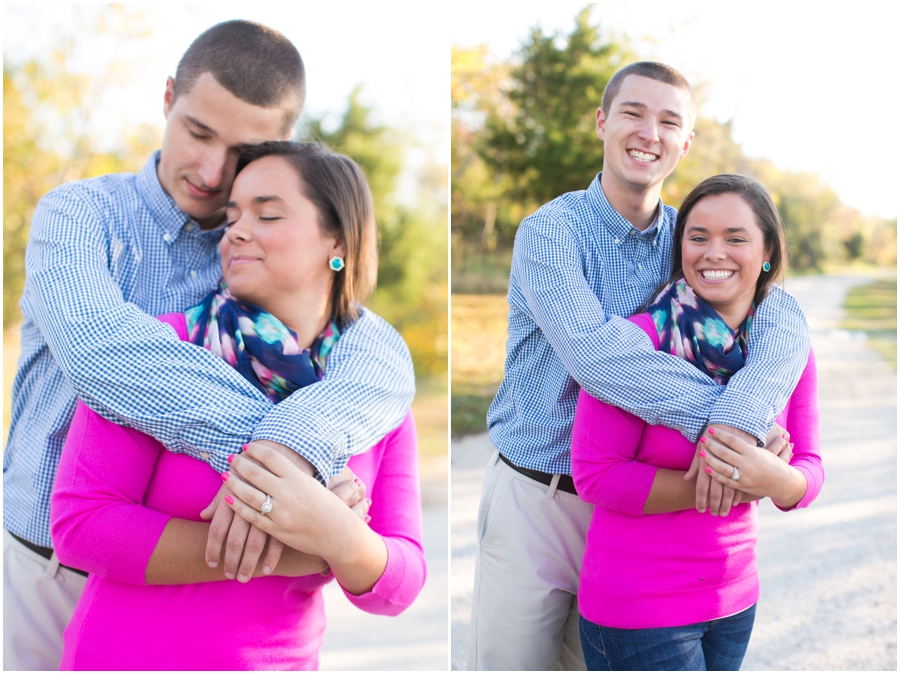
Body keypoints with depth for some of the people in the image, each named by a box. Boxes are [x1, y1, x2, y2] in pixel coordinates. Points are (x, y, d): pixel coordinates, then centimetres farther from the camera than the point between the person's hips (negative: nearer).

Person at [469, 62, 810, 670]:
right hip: (536, 499, -3)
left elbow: (784, 320, -15)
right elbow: (592, 351, -28)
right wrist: (714, 408, -34)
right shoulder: (550, 231, -11)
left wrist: (738, 420, -34)